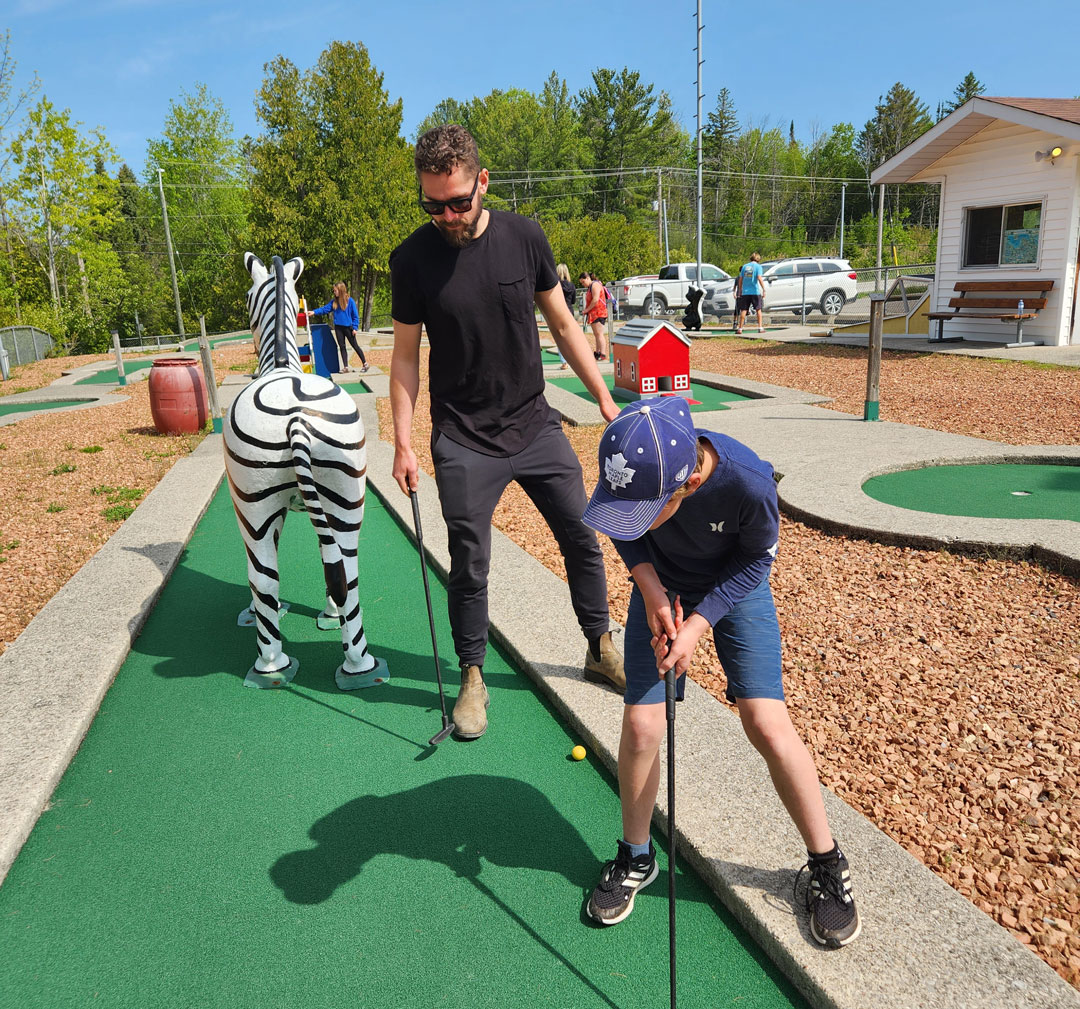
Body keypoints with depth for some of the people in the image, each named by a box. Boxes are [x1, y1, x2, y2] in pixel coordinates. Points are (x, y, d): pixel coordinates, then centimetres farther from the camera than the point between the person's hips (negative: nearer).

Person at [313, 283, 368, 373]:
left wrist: (355, 328, -9)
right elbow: (325, 309, 1)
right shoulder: (334, 301, 4)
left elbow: (355, 315, -5)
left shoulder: (350, 301, -7)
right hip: (338, 327, 4)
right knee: (342, 347, 6)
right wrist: (315, 312, -13)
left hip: (348, 327, -4)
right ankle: (345, 367, 10)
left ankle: (365, 364, 14)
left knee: (355, 345, 3)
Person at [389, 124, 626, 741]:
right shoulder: (413, 260, -8)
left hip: (536, 426, 3)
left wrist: (603, 396, 5)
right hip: (464, 442, -2)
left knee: (583, 540, 9)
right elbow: (405, 356, -1)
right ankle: (473, 679, 24)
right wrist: (403, 442, -6)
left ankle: (601, 650, 30)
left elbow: (563, 324, 7)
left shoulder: (524, 237, -3)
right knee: (469, 568, 3)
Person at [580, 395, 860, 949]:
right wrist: (650, 588, -20)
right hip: (661, 587, 2)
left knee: (767, 724, -11)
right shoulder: (631, 467, -29)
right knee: (641, 723, -5)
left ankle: (826, 866, 15)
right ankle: (635, 857, 21)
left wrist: (698, 624, -22)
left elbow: (756, 559, -15)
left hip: (735, 589, -2)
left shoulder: (748, 483, -37)